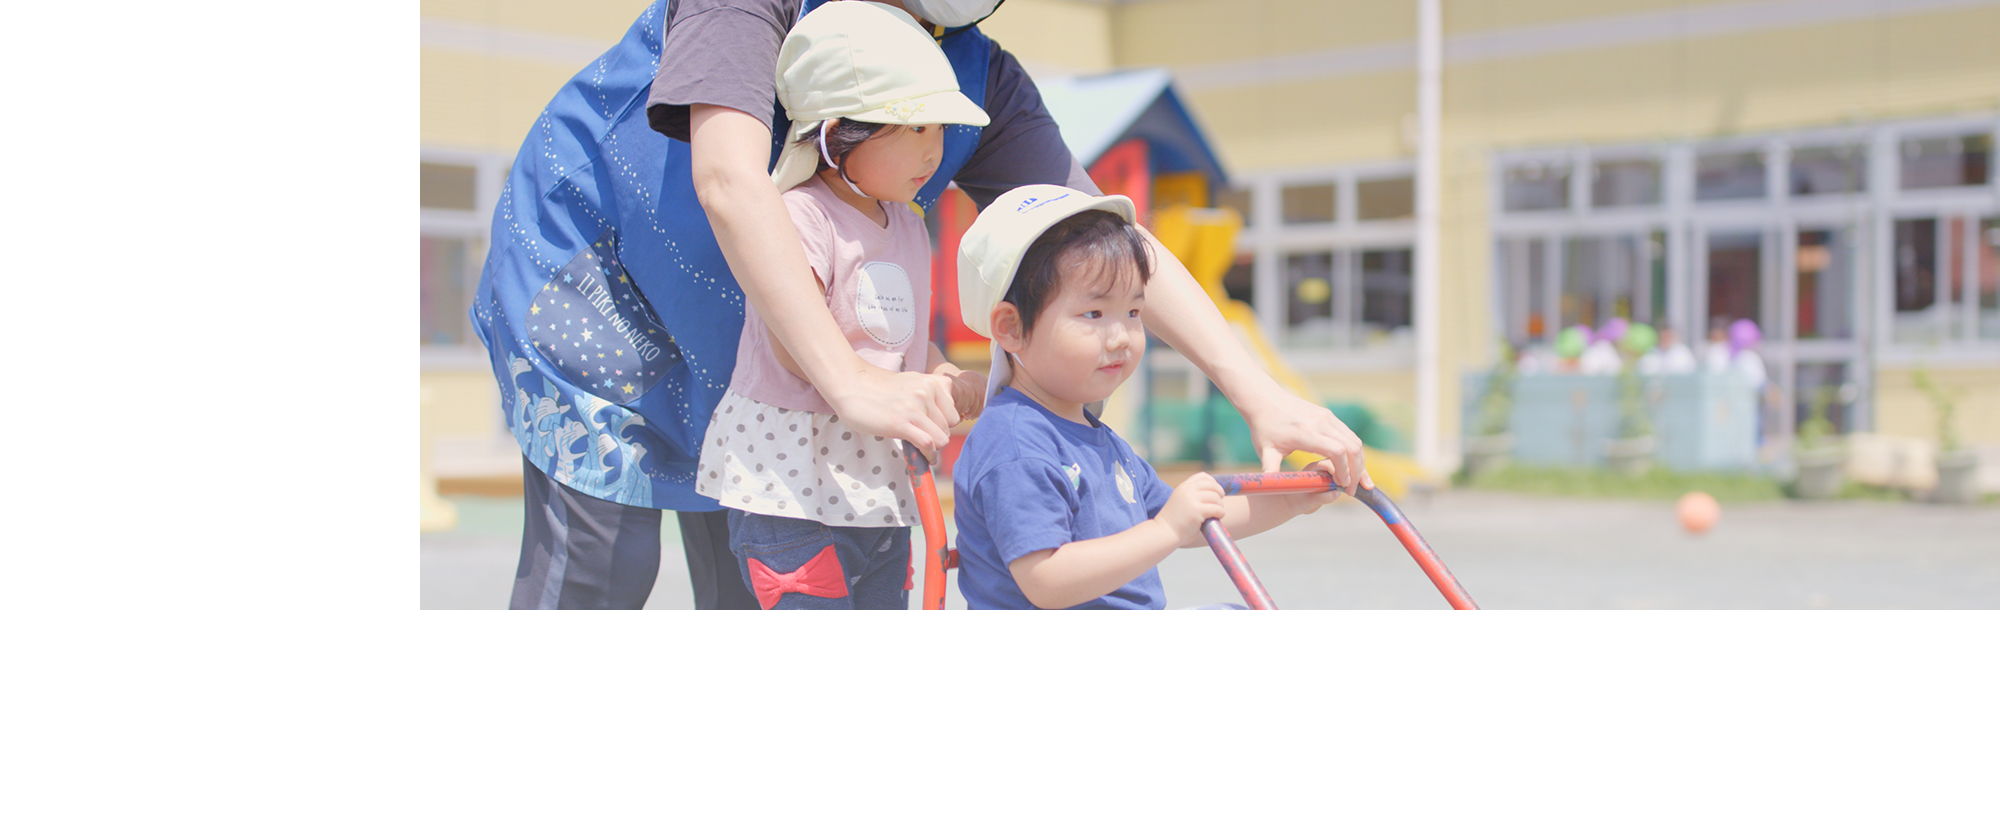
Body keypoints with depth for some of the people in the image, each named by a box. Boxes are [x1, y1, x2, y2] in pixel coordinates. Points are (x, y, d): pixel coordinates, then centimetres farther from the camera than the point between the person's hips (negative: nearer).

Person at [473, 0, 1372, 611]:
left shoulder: (985, 83, -12)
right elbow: (727, 180, -41)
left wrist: (1259, 393, -25)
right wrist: (848, 379, -50)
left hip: (754, 330, 6)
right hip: (589, 254, -5)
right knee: (599, 550, -13)